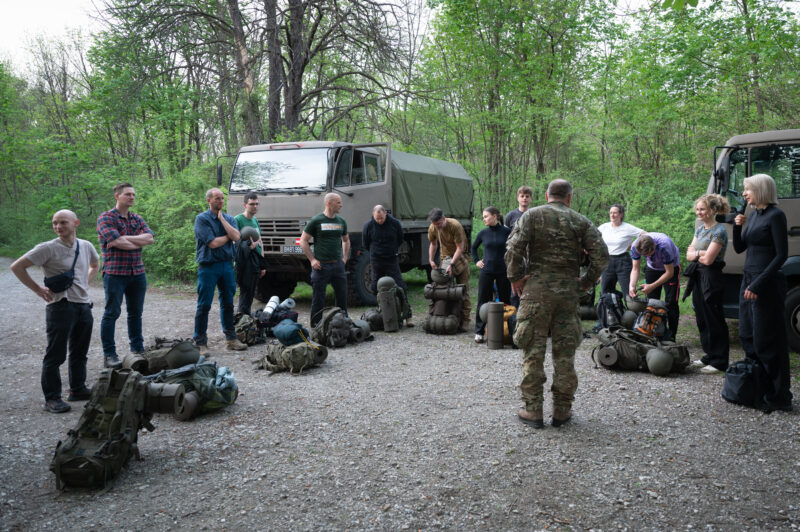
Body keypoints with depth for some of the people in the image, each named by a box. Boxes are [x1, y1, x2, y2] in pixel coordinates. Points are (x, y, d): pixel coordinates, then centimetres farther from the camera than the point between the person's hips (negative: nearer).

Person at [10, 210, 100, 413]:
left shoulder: (86, 246, 8)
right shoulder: (48, 249, -9)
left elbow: (95, 264, 29)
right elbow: (17, 266, -9)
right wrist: (38, 289, -9)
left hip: (84, 306, 6)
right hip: (61, 307, -6)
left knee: (79, 352, 16)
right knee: (55, 355, -1)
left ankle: (77, 389, 30)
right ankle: (52, 398, 7)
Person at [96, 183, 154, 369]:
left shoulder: (138, 219, 14)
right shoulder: (106, 218, -4)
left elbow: (150, 237, -2)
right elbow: (116, 242, -17)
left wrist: (125, 238, -12)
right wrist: (140, 243, -4)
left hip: (138, 273, 6)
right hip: (115, 273, -6)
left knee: (136, 313, 12)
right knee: (112, 312, -3)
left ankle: (137, 349, 22)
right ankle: (109, 354, 3)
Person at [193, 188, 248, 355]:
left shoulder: (229, 218, 11)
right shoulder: (202, 219, -6)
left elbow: (236, 237, -7)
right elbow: (213, 243, -15)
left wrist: (222, 219, -6)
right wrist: (228, 236, -1)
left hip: (227, 264, 5)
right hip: (208, 266, -5)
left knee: (228, 303, 12)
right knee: (204, 305, -3)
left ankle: (231, 338, 21)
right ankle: (200, 343, 3)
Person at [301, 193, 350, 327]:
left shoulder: (341, 221, 11)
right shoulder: (316, 221, -4)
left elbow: (346, 240, 25)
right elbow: (303, 241, -1)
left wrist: (345, 258, 13)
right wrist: (312, 260, -7)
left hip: (338, 265, 5)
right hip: (321, 265, -5)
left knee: (342, 296, 7)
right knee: (318, 298, 1)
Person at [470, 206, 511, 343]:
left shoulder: (506, 231, -3)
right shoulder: (483, 233, 4)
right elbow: (473, 248, 21)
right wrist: (476, 261, 10)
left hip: (503, 272, -1)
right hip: (486, 272, 1)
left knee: (505, 301, 5)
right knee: (483, 302, 2)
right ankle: (479, 332, 9)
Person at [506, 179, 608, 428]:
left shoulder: (532, 215, 1)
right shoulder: (581, 221, 7)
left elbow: (514, 248, -11)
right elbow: (601, 254, 0)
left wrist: (514, 278, 0)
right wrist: (586, 281, 9)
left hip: (537, 289, -2)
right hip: (568, 292, 2)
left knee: (534, 350, 4)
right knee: (565, 352, 9)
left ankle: (533, 410, 8)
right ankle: (562, 410, 16)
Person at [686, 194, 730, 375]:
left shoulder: (719, 231, -13)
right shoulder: (700, 229, 13)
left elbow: (708, 259, -19)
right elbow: (689, 255, 9)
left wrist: (695, 254, -2)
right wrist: (700, 253, -10)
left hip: (712, 278, -9)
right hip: (699, 277, 9)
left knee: (714, 320, -3)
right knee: (702, 318, 14)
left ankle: (719, 362, 5)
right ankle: (709, 356, 25)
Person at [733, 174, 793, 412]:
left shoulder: (775, 215, -12)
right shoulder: (753, 215, 13)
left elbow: (782, 254, -16)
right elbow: (739, 248, 15)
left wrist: (759, 284, -20)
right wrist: (737, 226, -2)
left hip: (767, 284, -9)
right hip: (748, 280, 9)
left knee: (767, 340, -5)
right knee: (747, 336, 13)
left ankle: (778, 397, 4)